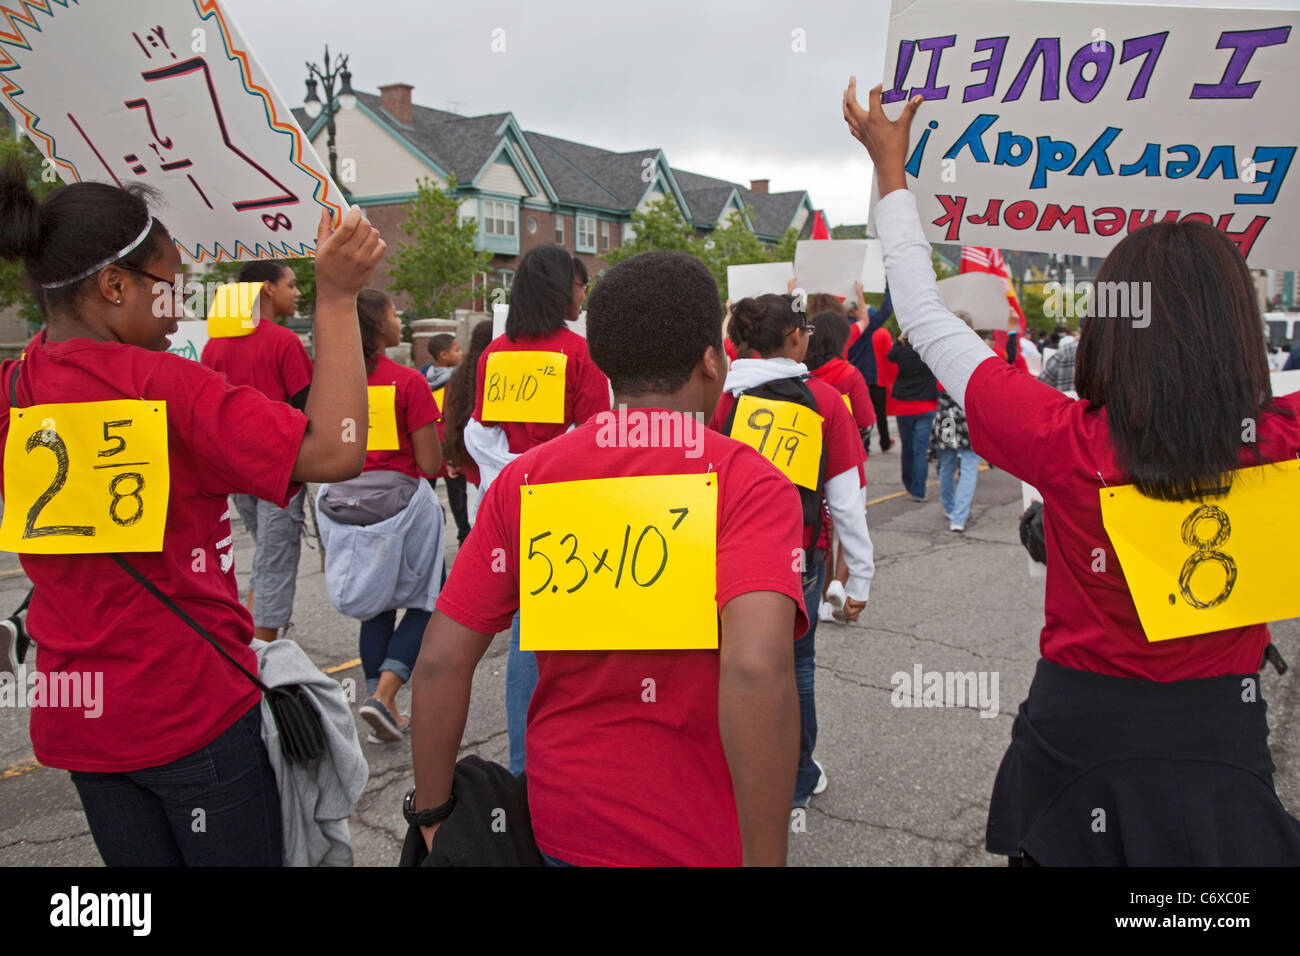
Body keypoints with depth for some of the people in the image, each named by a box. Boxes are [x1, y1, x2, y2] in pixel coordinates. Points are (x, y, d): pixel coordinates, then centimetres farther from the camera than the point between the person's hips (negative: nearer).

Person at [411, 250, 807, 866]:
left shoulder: (522, 479, -5)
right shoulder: (749, 484, -16)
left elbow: (440, 662, -7)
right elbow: (757, 669, -32)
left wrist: (433, 816, 5)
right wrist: (764, 857, -23)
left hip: (558, 817, 4)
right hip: (694, 837, -3)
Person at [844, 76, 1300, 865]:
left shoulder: (1064, 442, -21)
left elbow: (926, 318, -10)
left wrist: (891, 168, 0)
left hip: (1078, 730, -1)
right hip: (1221, 740, 1)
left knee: (1057, 845, 23)